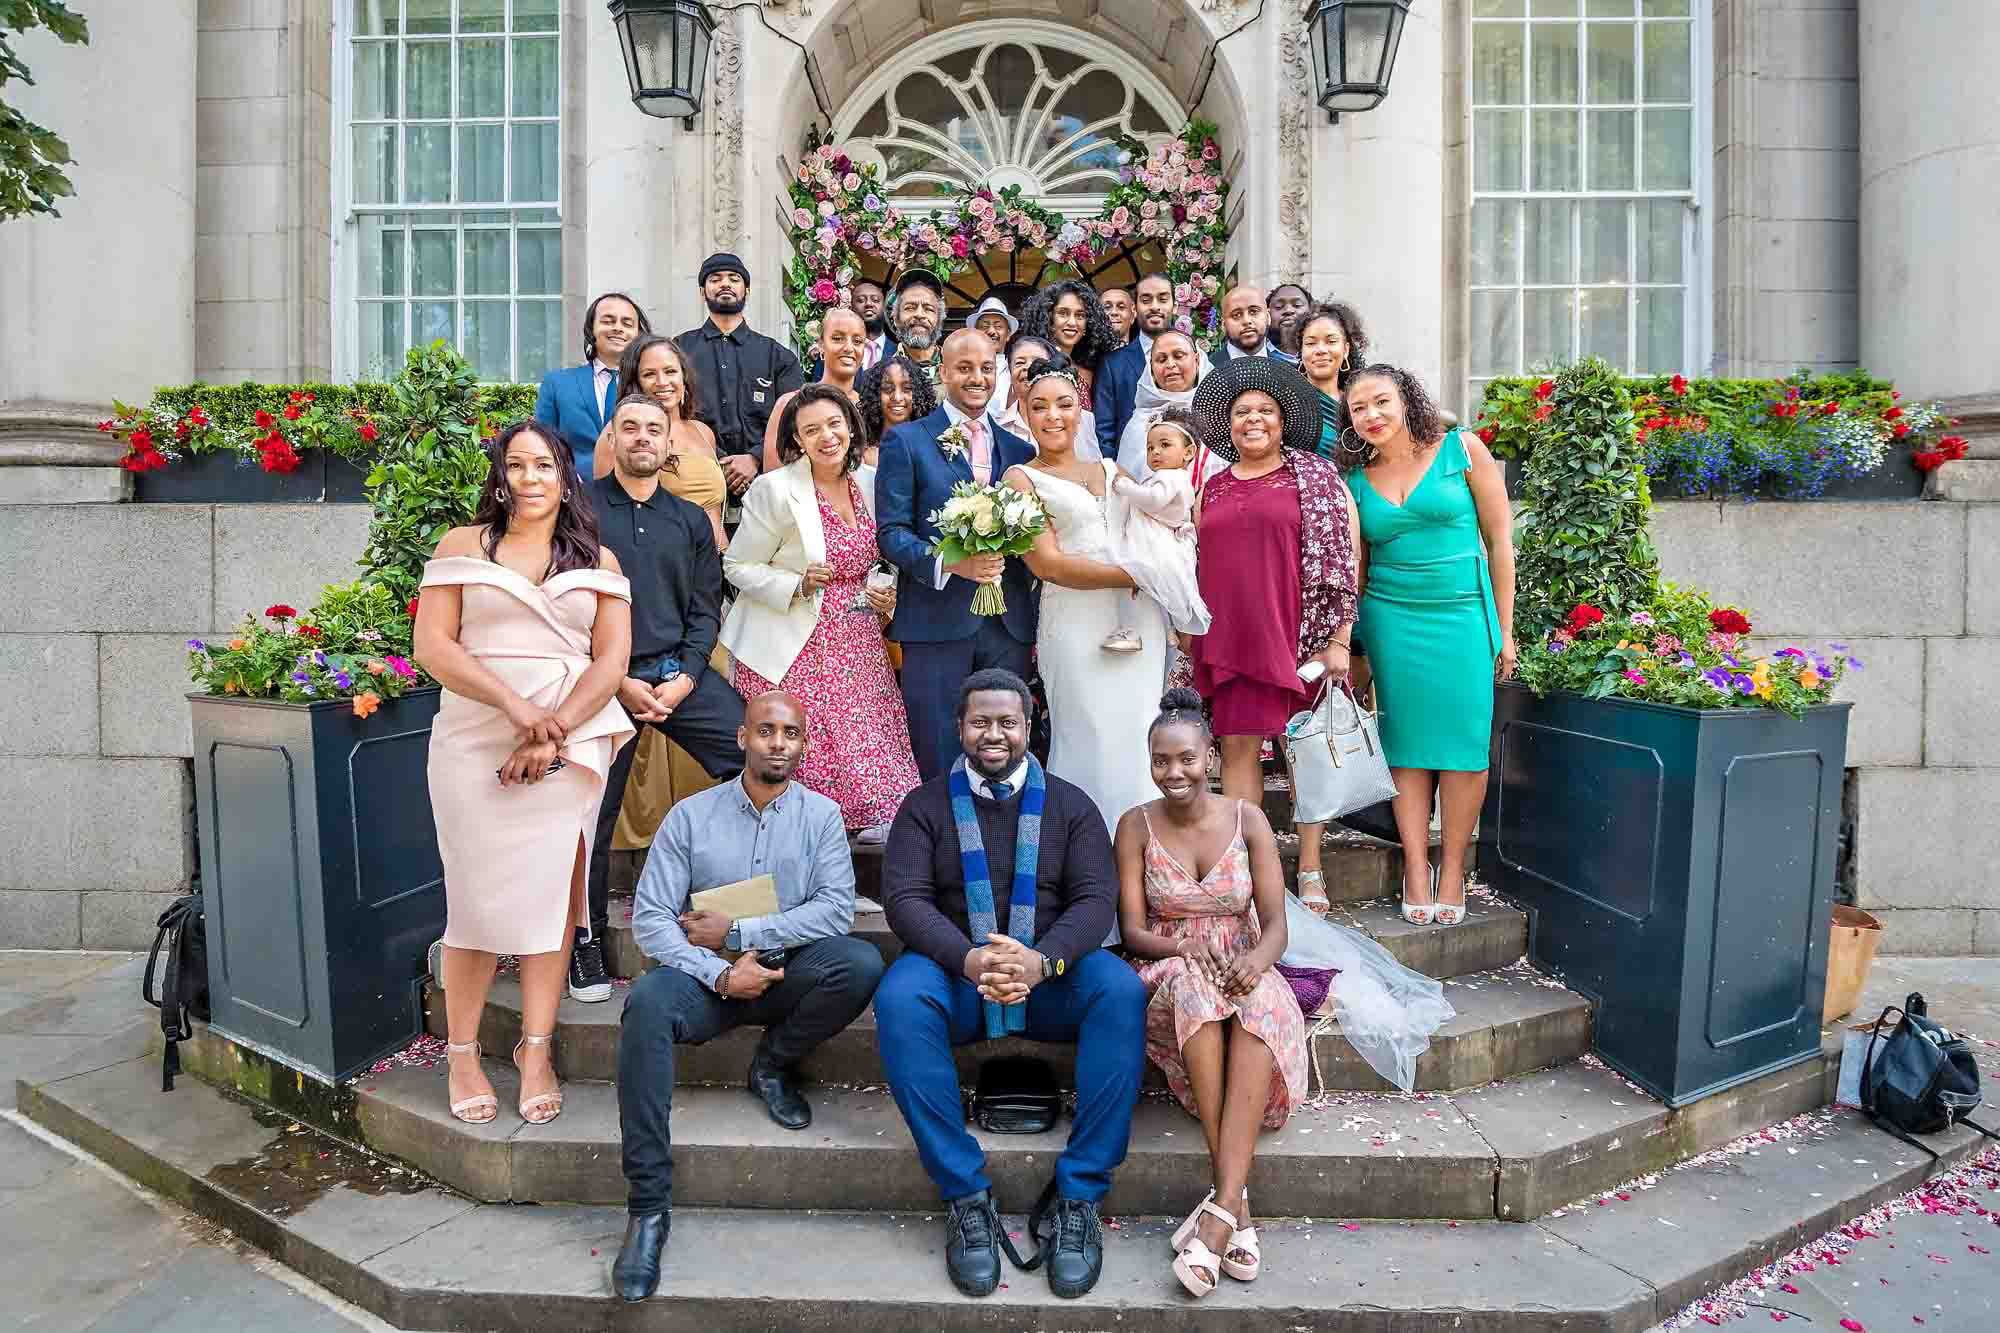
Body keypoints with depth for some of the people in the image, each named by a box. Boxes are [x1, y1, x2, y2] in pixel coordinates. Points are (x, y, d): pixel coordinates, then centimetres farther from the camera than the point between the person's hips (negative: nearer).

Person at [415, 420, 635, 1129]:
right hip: (475, 744, -1)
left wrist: (553, 731, -10)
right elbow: (432, 645, -1)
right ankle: (462, 1054, 12)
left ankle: (536, 1051, 12)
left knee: (551, 895, 1)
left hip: (569, 745, 1)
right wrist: (515, 704, -13)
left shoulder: (597, 559, 12)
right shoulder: (463, 546, 9)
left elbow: (611, 659, 3)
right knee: (479, 900, -2)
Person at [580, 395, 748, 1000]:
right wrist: (619, 681, -9)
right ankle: (586, 941, 18)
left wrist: (684, 679, -5)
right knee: (593, 812, 1)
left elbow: (705, 609, 10)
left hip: (680, 671, 3)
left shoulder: (690, 520, 15)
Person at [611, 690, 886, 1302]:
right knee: (647, 1001, -33)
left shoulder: (821, 815, 2)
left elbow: (837, 908, -10)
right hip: (707, 975, 0)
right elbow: (650, 915, -4)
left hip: (787, 970, 0)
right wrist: (719, 974, -19)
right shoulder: (690, 815, 2)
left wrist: (736, 932, -16)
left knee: (862, 964, -28)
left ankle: (773, 1064, 1)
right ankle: (648, 1207, -26)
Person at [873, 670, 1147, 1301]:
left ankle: (1080, 1195, -19)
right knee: (899, 998, -32)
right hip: (952, 967, 0)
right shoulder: (925, 805, 7)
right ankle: (965, 1195, -21)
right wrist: (968, 958, -26)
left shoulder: (1069, 805, 9)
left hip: (1049, 971, 1)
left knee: (1122, 990, -29)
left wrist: (1041, 960, -25)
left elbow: (1095, 899, -3)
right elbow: (905, 899, -5)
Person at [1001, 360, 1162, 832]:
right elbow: (1048, 564, -6)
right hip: (1079, 626, -4)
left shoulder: (1112, 470, 20)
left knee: (1137, 743, 5)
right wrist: (1134, 576, -9)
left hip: (1143, 621, 4)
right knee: (1093, 744, -4)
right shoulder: (1021, 478, 5)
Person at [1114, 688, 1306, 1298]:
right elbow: (1132, 930, -3)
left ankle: (1221, 1205, -38)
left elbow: (1275, 925, -3)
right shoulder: (1136, 826, 0)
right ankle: (1235, 1199, -34)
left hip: (1244, 969, 1)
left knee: (1260, 1003, -36)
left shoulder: (1248, 819, 1)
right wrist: (1185, 951, -24)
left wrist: (1256, 961, -26)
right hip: (1168, 980, 0)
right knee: (1195, 988, -37)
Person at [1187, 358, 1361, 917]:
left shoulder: (1318, 480, 4)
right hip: (1231, 638, 3)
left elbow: (1346, 558, 0)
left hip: (1301, 634, -3)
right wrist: (1191, 638, 15)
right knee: (1237, 745, 0)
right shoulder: (1212, 488, 15)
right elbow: (1200, 566, 20)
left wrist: (1341, 638, -7)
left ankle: (1310, 870, 14)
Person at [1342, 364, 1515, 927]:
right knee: (1406, 745, 2)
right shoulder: (1356, 478, 6)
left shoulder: (1462, 449, -1)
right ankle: (1416, 870, 12)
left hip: (1463, 615, -1)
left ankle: (1452, 868, 13)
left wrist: (1504, 627, -1)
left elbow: (1499, 540, 1)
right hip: (1392, 620, 2)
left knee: (1463, 742, -1)